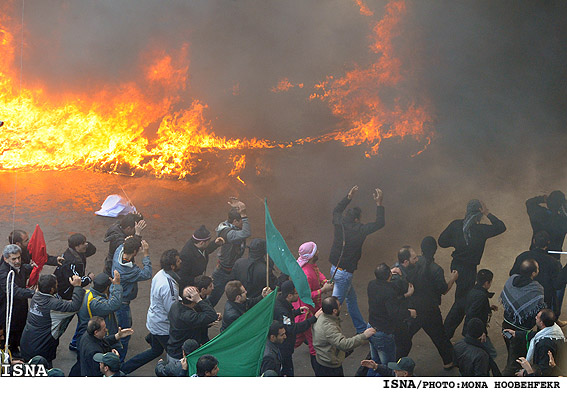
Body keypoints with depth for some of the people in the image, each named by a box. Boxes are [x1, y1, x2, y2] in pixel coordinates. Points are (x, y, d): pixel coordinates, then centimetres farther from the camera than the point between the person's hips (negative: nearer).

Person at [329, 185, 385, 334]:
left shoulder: (339, 225, -3)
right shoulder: (359, 230, -20)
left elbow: (336, 211, 21)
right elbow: (380, 223, -10)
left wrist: (348, 197, 21)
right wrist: (379, 203, -6)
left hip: (335, 268, 9)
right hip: (344, 273, -9)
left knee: (351, 298, 21)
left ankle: (361, 329, 33)